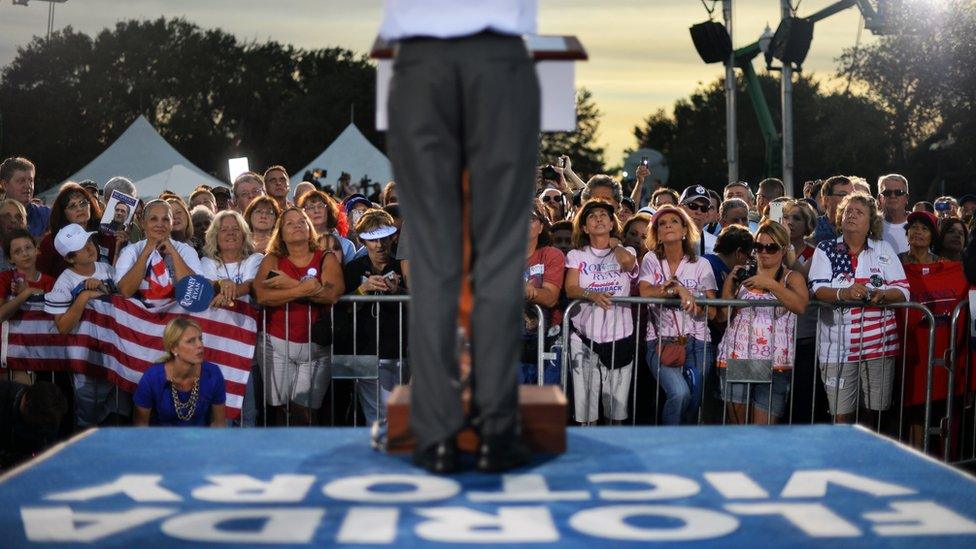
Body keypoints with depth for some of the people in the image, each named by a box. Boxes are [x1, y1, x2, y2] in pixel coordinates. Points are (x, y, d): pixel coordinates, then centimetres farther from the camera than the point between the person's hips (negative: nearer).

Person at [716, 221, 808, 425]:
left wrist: (770, 284, -19)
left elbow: (800, 306, -14)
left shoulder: (792, 277, 9)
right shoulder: (744, 274, 17)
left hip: (774, 363, -3)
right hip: (735, 359, 3)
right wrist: (729, 283, -1)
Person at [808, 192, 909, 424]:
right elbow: (817, 288, -7)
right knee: (841, 412, -2)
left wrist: (881, 295, -18)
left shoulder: (883, 250, 10)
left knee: (875, 410, 4)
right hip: (838, 343, -1)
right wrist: (843, 293, -26)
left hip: (878, 343, 1)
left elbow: (903, 290, 3)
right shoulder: (825, 249, 6)